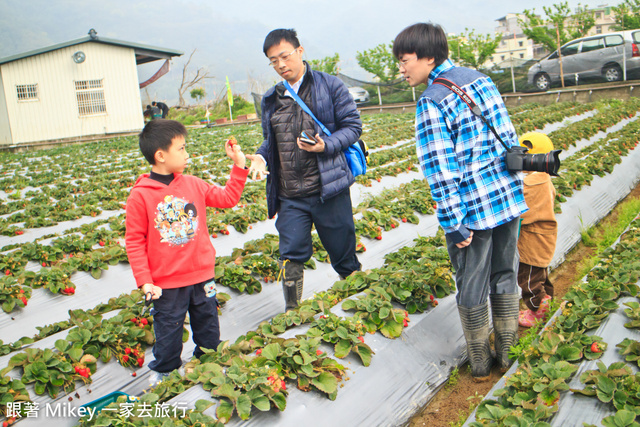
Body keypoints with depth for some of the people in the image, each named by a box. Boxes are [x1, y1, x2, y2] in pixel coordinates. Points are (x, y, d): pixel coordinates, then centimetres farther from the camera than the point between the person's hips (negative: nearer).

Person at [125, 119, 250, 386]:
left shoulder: (193, 185, 0)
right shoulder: (140, 196, -13)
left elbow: (227, 198, 7)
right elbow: (134, 241, -9)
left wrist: (239, 166, 0)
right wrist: (144, 280, -12)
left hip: (202, 275, 4)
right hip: (166, 283, -4)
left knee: (207, 324, 19)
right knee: (168, 330, 12)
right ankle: (163, 372, 36)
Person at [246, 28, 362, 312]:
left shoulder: (330, 86, -1)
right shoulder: (271, 100, 13)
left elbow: (353, 126, -2)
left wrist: (325, 146, -19)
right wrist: (260, 157, 0)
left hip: (328, 189, -3)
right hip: (289, 196, 4)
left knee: (343, 253, 9)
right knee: (291, 256, 4)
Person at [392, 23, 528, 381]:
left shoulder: (431, 102, -14)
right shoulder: (482, 79, 7)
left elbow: (441, 168, -18)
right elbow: (509, 136, 11)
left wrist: (454, 224, -13)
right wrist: (512, 189, 18)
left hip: (473, 208, -6)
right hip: (510, 198, 7)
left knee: (472, 287, 11)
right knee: (505, 275, 20)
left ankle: (480, 362, 27)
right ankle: (507, 354, 34)